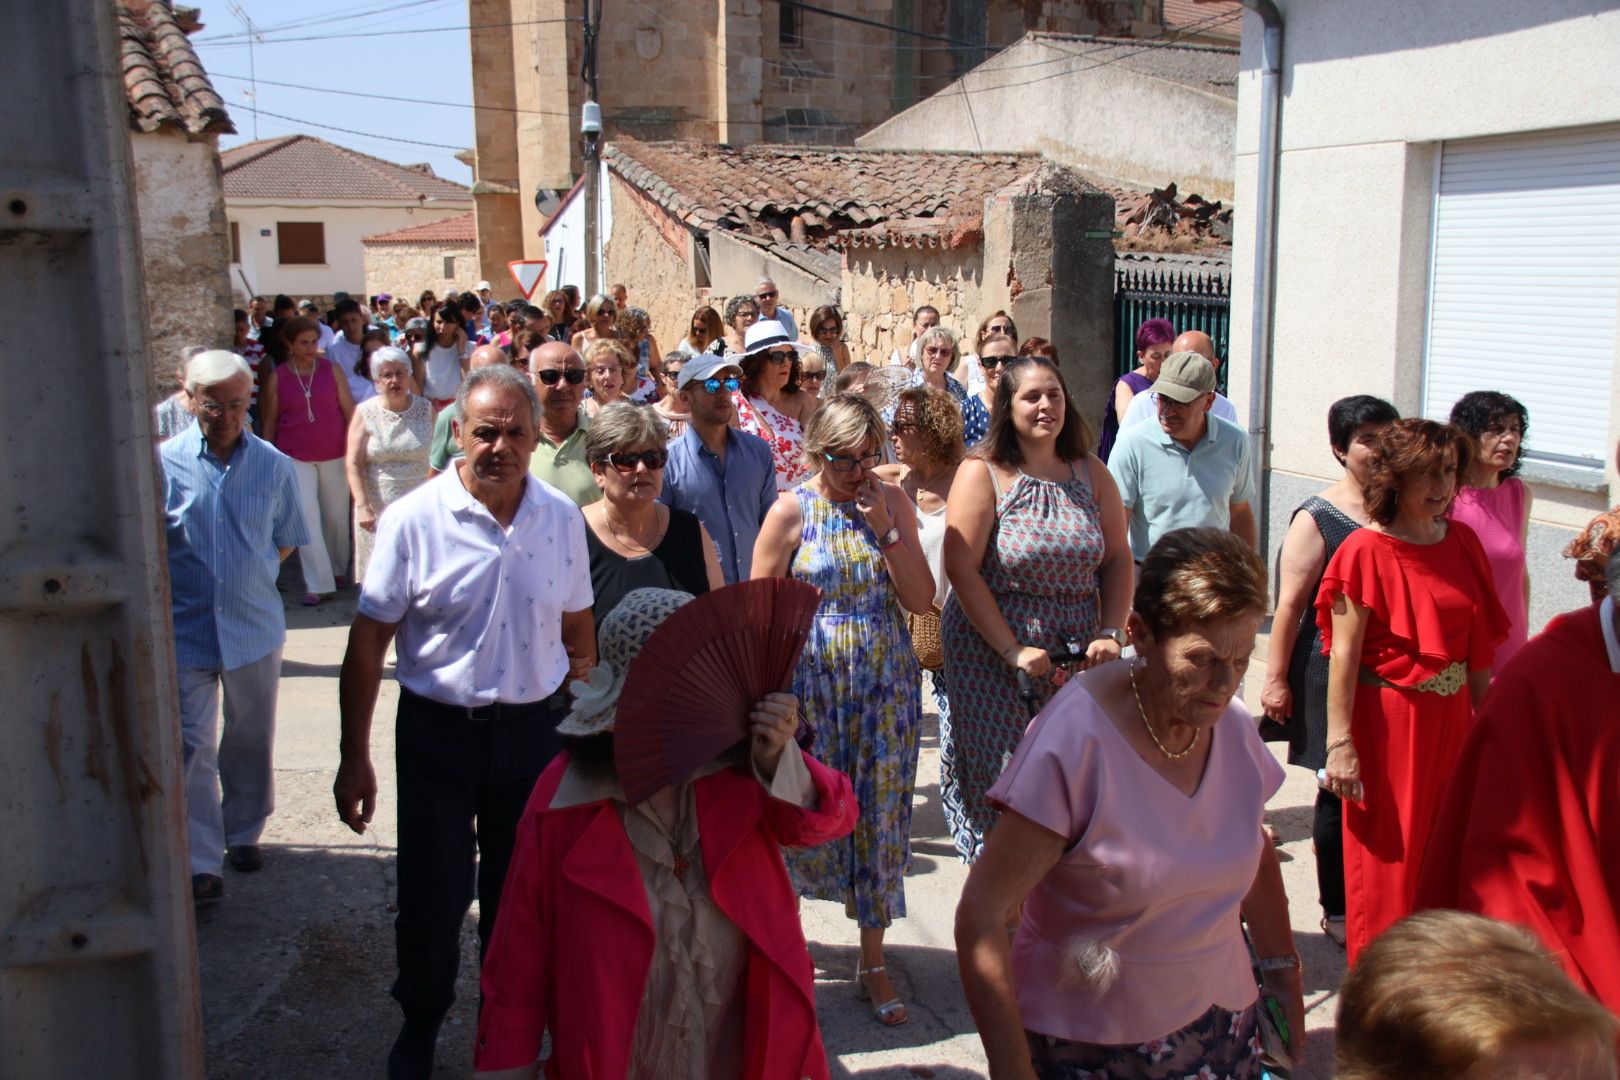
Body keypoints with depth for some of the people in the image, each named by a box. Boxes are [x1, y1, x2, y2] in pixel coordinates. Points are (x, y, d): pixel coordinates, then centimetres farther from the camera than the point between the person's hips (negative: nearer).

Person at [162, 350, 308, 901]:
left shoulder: (274, 465, -1)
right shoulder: (164, 461, -6)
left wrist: (252, 576, 1)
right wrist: (175, 587, -5)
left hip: (254, 625, 2)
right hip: (185, 628, -2)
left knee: (251, 739, 16)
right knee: (192, 746, -1)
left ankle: (244, 833, 35)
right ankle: (201, 861, 5)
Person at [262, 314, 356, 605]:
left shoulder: (332, 370, -1)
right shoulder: (278, 378, -1)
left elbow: (349, 411, 2)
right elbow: (270, 422, 6)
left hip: (334, 454, 1)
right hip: (295, 457, -1)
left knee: (336, 515, 12)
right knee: (306, 517, -9)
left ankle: (337, 570, 33)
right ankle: (317, 584, -6)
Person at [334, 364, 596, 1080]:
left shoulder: (561, 519, -2)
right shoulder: (413, 520, -11)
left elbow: (579, 630, 9)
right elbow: (368, 642, -7)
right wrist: (355, 756, -8)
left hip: (533, 730, 2)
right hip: (437, 732, -2)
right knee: (431, 897, 8)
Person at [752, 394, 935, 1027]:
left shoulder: (892, 502, 2)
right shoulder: (793, 510, -6)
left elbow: (921, 601, -3)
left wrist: (885, 529, -12)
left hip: (885, 688, 2)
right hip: (811, 685, -2)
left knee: (879, 816, 7)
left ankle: (872, 964, 22)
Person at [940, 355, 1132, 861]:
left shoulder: (1091, 474, 7)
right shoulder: (982, 474, -6)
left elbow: (1118, 559, 9)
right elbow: (961, 569, -13)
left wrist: (1111, 634, -6)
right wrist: (1014, 651, -17)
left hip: (1078, 661, 4)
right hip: (994, 659, -3)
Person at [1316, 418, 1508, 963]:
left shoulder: (1463, 542, 5)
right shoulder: (1366, 551, -13)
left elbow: (1478, 644, 11)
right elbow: (1343, 654, -15)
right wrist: (1340, 743, -18)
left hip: (1450, 719, 6)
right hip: (1385, 719, -5)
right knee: (1387, 857, 6)